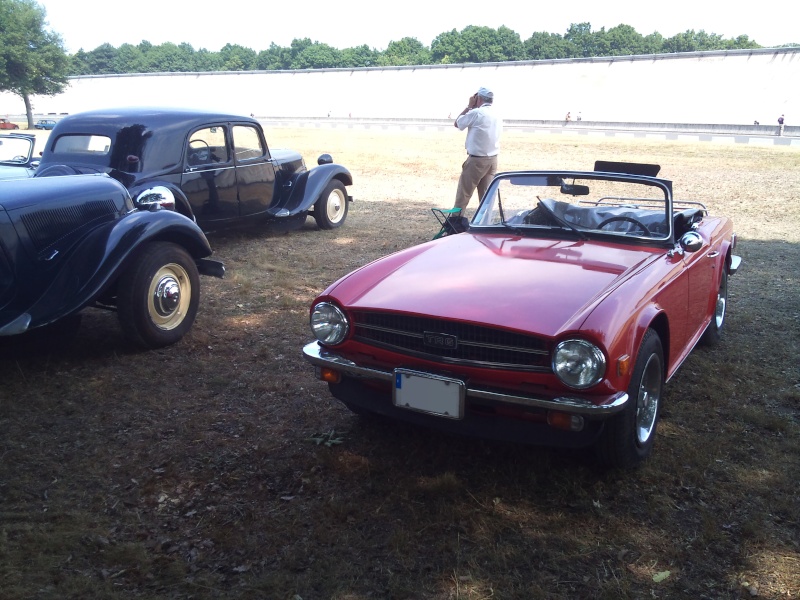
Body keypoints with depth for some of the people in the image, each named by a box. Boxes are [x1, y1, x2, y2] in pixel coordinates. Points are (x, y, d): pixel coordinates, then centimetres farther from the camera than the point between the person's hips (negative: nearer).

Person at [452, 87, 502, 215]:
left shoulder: (476, 113, -13)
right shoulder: (497, 116, 10)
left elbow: (456, 123, 0)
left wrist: (469, 106, 7)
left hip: (476, 160, -7)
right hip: (493, 160, 7)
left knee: (463, 196, -2)